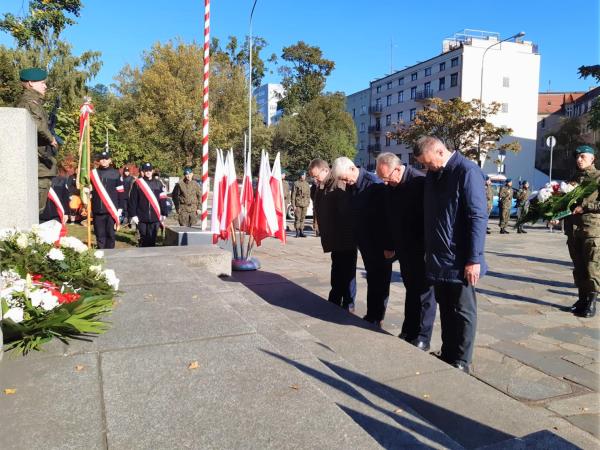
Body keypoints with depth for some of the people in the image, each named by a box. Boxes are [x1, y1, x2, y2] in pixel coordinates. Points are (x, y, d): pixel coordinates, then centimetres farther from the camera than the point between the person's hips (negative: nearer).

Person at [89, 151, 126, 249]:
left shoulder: (116, 173, 3)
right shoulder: (93, 174, 7)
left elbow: (121, 192, 3)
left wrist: (120, 208, -2)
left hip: (112, 210, -1)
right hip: (98, 211, 1)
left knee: (111, 234, 3)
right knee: (100, 235, 5)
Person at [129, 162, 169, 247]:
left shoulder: (158, 183, 7)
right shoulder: (137, 183, 1)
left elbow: (163, 199, 9)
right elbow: (133, 201, 0)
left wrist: (164, 214, 6)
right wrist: (133, 215, -5)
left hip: (155, 217, 1)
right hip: (142, 218, -1)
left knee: (152, 239, 3)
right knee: (143, 239, 5)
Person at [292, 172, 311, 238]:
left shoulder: (307, 184, 13)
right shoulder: (296, 184, -3)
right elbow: (293, 195, -5)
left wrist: (308, 203, 11)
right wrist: (293, 205, -9)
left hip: (305, 204, 5)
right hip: (298, 204, -5)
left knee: (303, 218, 7)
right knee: (297, 218, -5)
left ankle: (301, 232, 12)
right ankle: (297, 232, 2)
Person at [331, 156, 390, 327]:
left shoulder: (374, 183, -20)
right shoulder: (351, 185, 3)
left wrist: (386, 244, -19)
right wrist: (356, 237, 8)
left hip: (378, 242, -8)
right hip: (364, 241, 8)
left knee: (379, 280, 4)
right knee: (372, 278, 16)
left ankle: (376, 318, 13)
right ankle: (371, 315, 27)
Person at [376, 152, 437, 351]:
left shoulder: (420, 183, -18)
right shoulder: (391, 187, 5)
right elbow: (388, 218, 14)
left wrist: (428, 249, -19)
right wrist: (389, 246, 15)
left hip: (422, 251, -7)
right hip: (404, 250, 7)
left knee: (424, 293, 4)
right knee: (410, 290, 16)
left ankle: (422, 338, 14)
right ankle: (408, 333, 26)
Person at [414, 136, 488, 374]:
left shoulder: (467, 172, -14)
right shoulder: (432, 174, 9)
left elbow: (478, 217, -17)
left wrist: (474, 259, -19)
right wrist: (428, 250, 14)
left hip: (460, 261, -7)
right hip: (437, 259, 7)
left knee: (463, 312, 6)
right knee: (445, 309, 16)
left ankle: (461, 362, 17)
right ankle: (447, 355, 28)